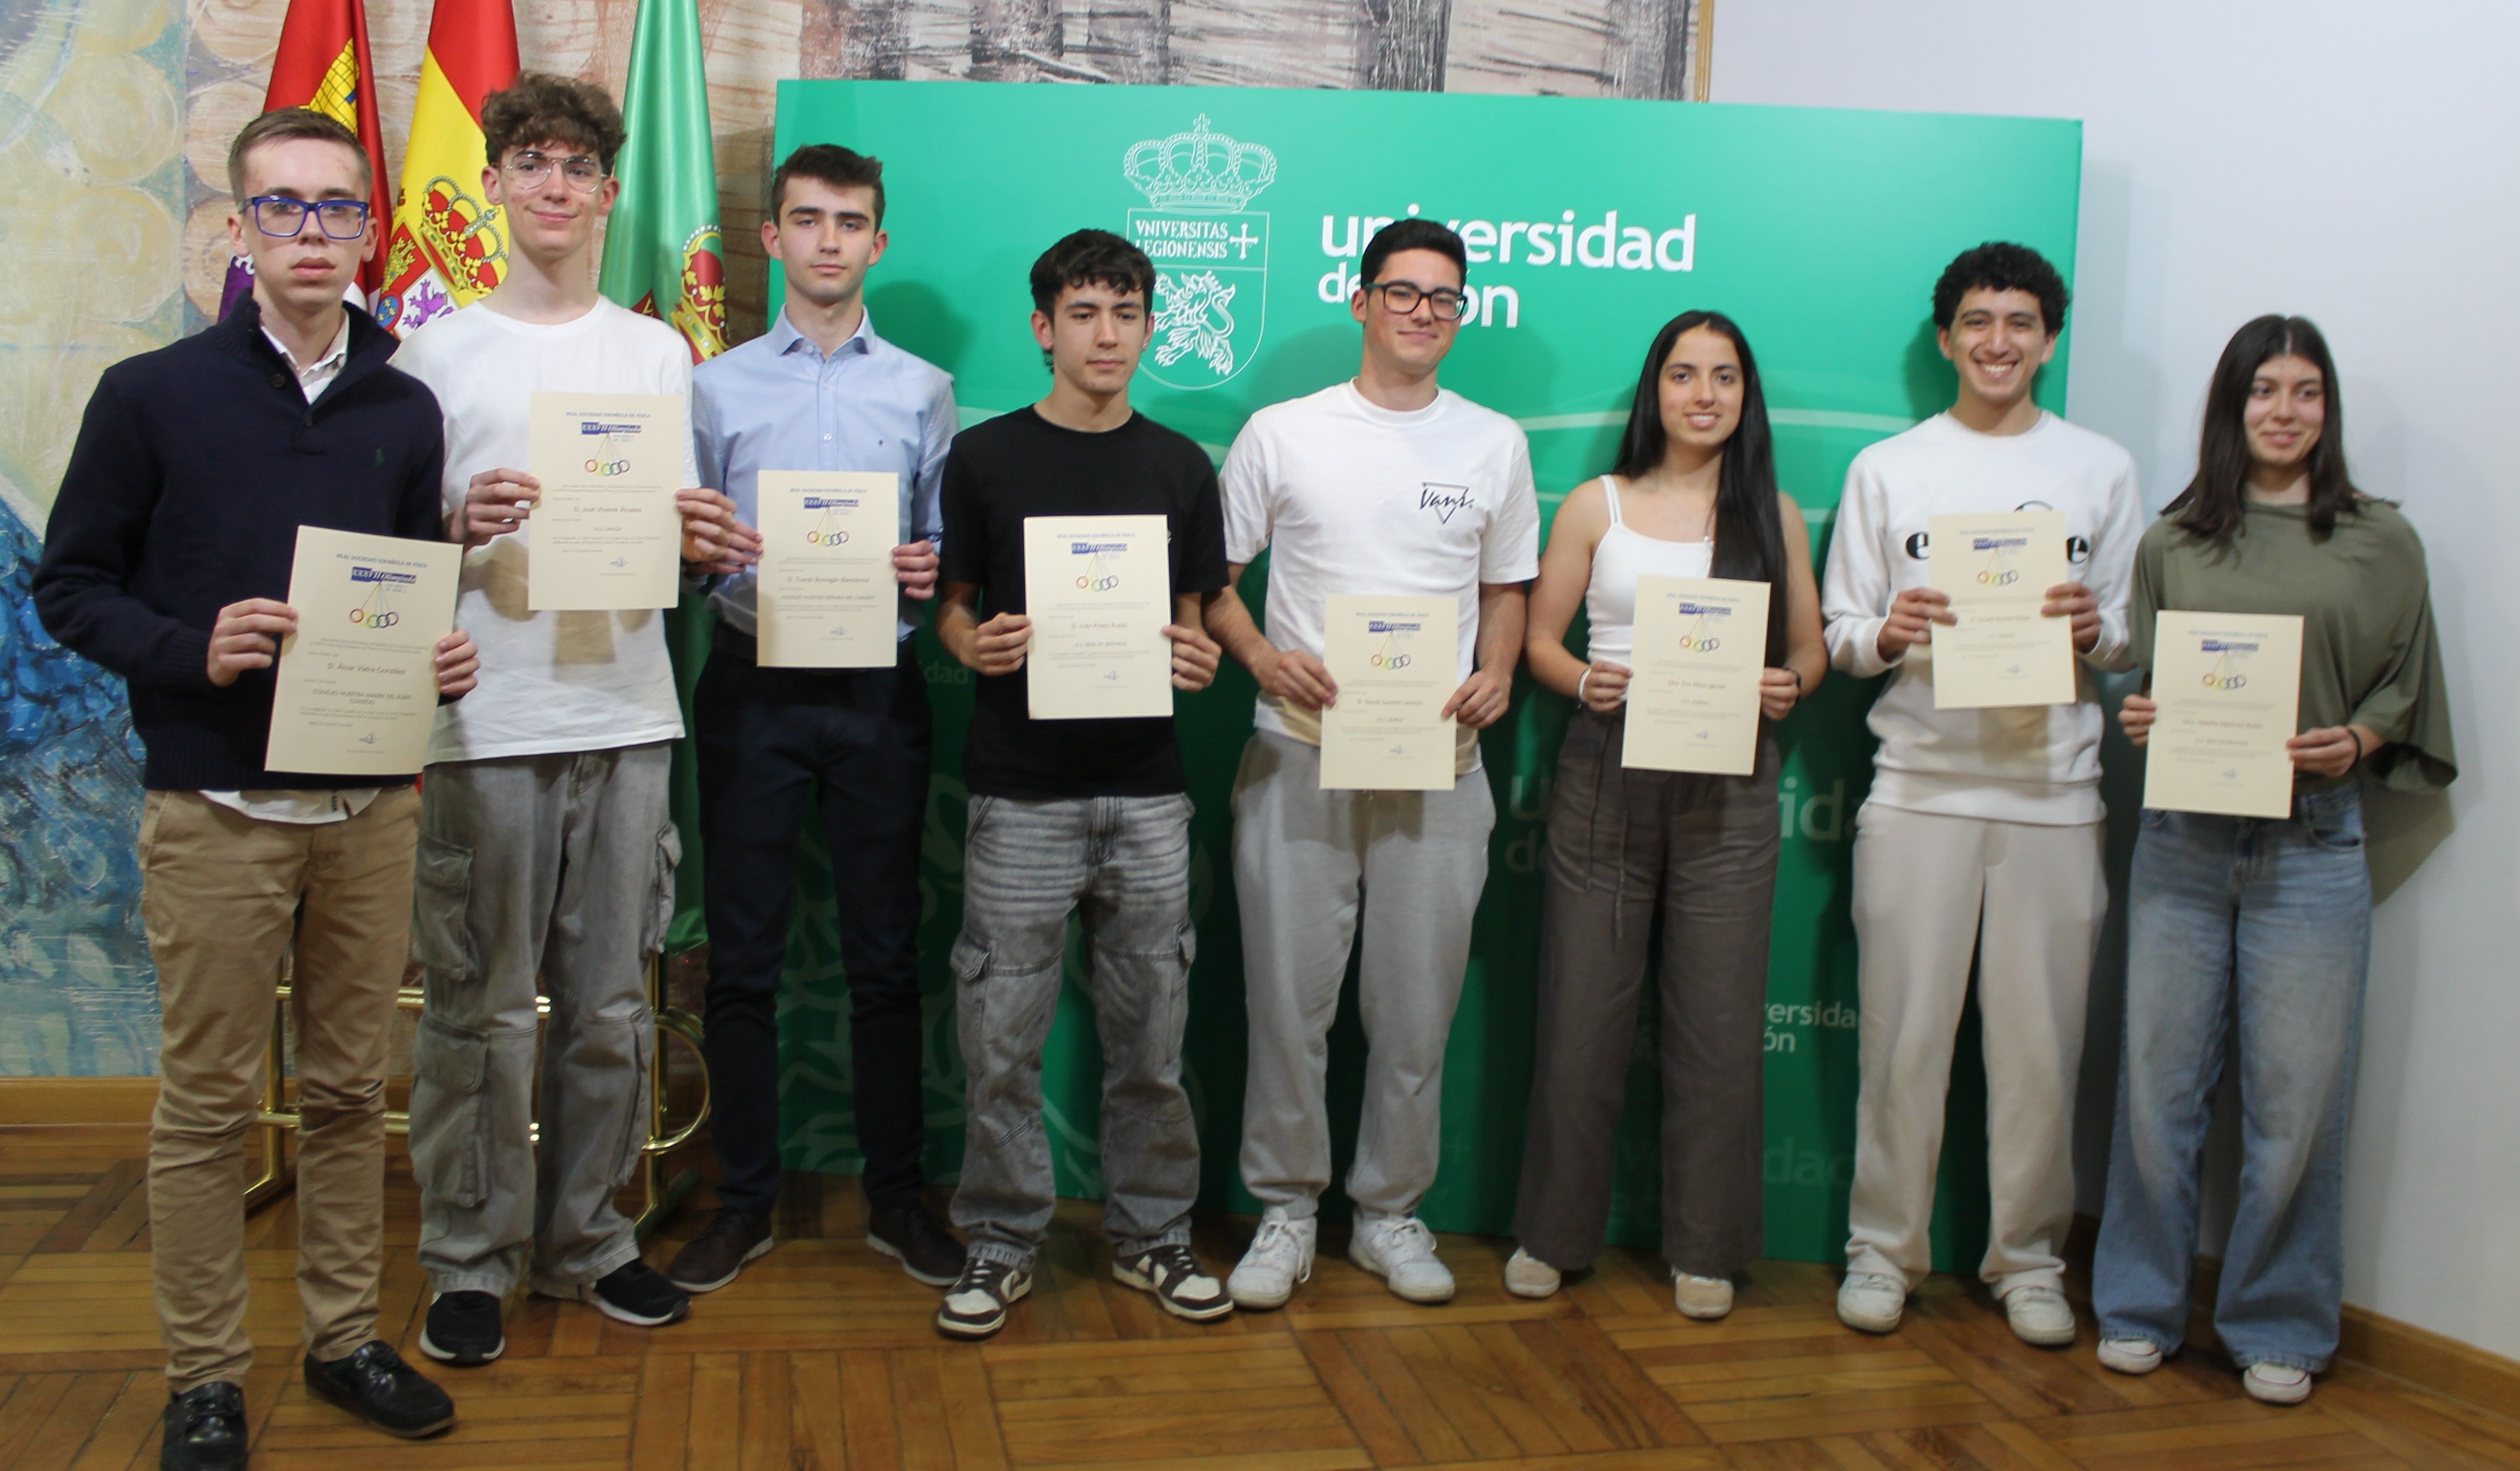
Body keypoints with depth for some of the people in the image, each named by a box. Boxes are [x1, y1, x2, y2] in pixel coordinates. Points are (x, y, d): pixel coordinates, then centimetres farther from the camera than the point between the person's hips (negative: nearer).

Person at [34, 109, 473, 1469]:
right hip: (218, 808, -3)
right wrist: (193, 650, -17)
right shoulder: (151, 397, -1)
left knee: (350, 1089, 12)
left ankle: (346, 1337, 26)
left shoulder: (404, 413, 9)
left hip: (372, 805, 3)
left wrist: (442, 660, -5)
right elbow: (70, 587, 0)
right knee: (206, 1101, 4)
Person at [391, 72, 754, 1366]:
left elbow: (676, 533, 14)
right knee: (480, 1010, 1)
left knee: (609, 1005, 8)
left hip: (625, 714, 3)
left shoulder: (657, 353, 13)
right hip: (487, 721, -2)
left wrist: (700, 541, -9)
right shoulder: (437, 351, 5)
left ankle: (584, 1239, 22)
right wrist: (462, 528, -17)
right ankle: (469, 1259, 15)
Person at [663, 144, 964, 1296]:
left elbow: (946, 550, 9)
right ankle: (743, 1201, 16)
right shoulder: (716, 387, 9)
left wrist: (928, 570, -13)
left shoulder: (923, 390, 11)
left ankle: (897, 1196, 17)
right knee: (743, 959, 4)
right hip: (753, 685, 0)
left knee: (885, 954, 5)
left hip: (877, 690, 0)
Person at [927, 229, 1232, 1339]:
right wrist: (976, 646, -15)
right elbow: (951, 608, 6)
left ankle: (1152, 1234, 23)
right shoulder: (984, 457, 3)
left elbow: (1193, 614, 13)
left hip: (1145, 788, 2)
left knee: (1150, 1030, 8)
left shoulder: (1179, 466, 10)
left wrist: (1197, 659, -9)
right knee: (1002, 1033, 2)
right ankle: (1001, 1243, 17)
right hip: (1020, 789, -2)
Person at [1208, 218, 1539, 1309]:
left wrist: (1496, 675, -3)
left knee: (1417, 1005, 7)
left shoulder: (1494, 443, 10)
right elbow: (1212, 579, 6)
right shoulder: (1281, 434, 4)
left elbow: (1505, 586, 16)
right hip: (1299, 756, -1)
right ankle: (1285, 1210, 19)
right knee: (1288, 996, 3)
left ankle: (1389, 1211, 23)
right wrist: (1263, 656, -13)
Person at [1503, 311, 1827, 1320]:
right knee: (1582, 1012, 2)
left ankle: (1705, 1247, 18)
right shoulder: (1596, 506, 6)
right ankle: (1553, 1234, 18)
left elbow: (1809, 646, 11)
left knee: (1719, 1021, 3)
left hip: (1729, 786, 1)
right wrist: (1583, 681, -14)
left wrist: (1787, 688, -10)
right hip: (1609, 773, -1)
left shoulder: (1775, 515, 9)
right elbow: (1540, 636, 6)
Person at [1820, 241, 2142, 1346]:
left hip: (2054, 789, 1)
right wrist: (1887, 635, -15)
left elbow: (2137, 640, 11)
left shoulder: (2101, 470, 11)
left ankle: (2028, 1257, 18)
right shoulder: (1887, 469, 8)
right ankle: (1883, 1246, 15)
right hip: (1920, 785, -1)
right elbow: (1838, 634, 6)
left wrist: (2094, 629, -11)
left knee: (2042, 1037, 4)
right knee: (1904, 1031, 2)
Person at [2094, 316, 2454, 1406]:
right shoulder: (2171, 542, 9)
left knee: (2298, 1098, 2)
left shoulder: (2381, 542, 6)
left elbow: (2401, 691, 7)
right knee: (2158, 1081, 6)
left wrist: (2355, 743, -11)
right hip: (2181, 837, 1)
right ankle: (2140, 1307, 21)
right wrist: (2137, 722, -6)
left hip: (2312, 841, -1)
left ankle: (2278, 1326, 19)